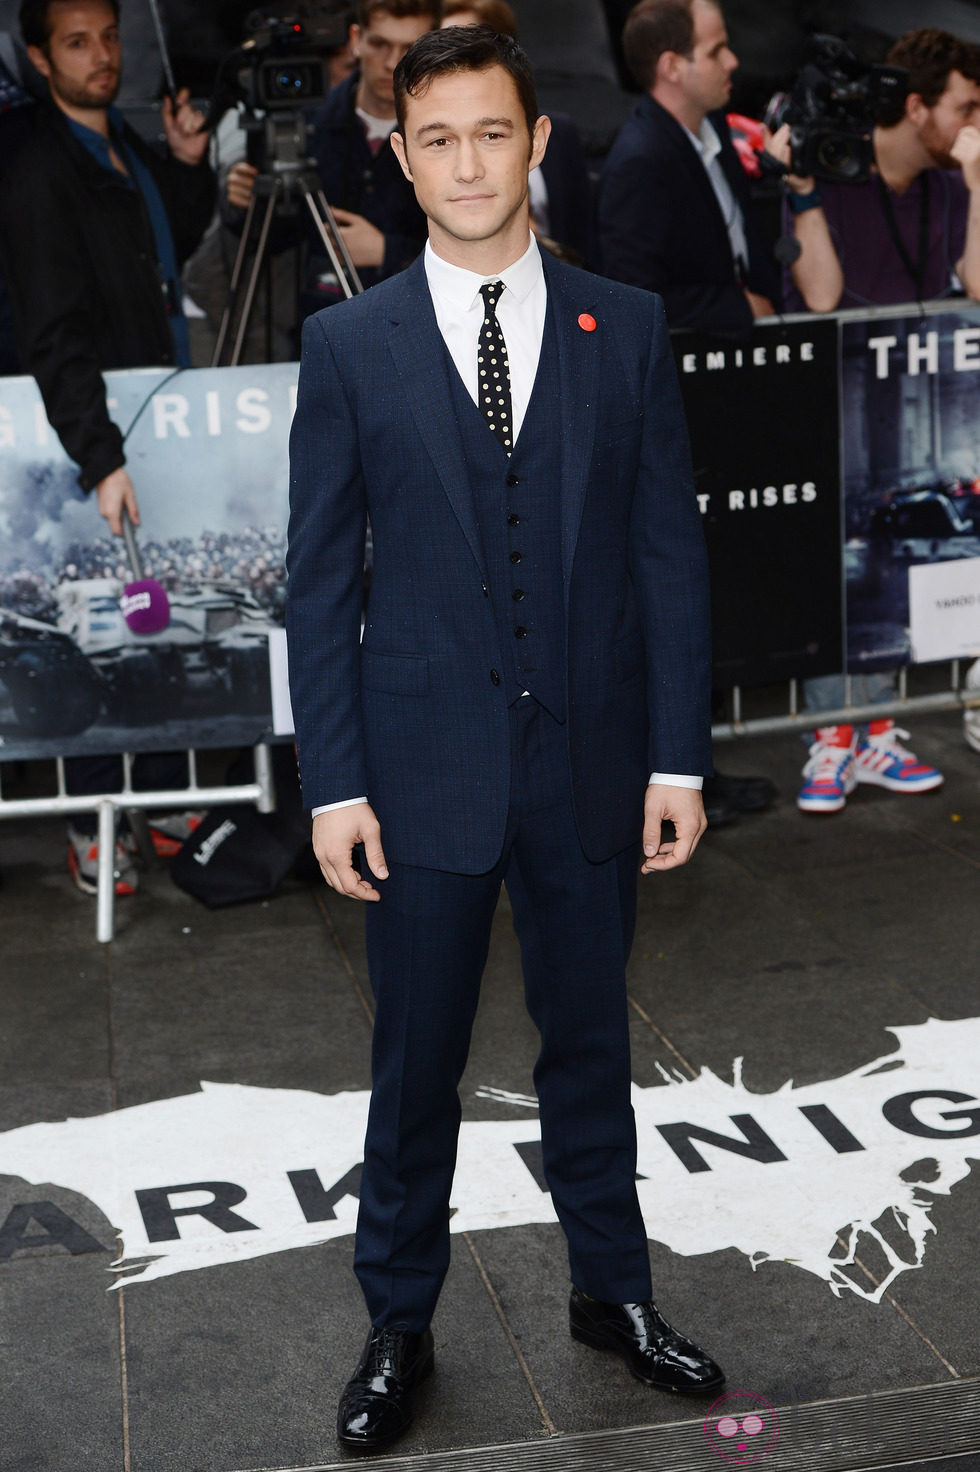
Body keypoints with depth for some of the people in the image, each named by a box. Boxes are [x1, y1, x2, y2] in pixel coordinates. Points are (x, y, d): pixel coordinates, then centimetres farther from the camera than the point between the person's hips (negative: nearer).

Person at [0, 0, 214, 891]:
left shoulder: (126, 145, 10)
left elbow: (174, 249, 26)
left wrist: (189, 166, 9)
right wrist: (103, 459, -28)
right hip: (97, 435, -8)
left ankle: (167, 798, 27)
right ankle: (92, 826, 11)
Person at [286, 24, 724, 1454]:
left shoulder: (627, 328, 1)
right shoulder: (348, 344, -1)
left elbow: (670, 550, 1)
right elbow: (320, 578, -1)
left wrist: (678, 757, -2)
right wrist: (334, 780, -6)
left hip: (592, 758, 1)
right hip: (426, 768, -1)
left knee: (590, 1043, 16)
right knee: (415, 1063, 10)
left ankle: (613, 1291, 35)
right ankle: (399, 1325, 28)